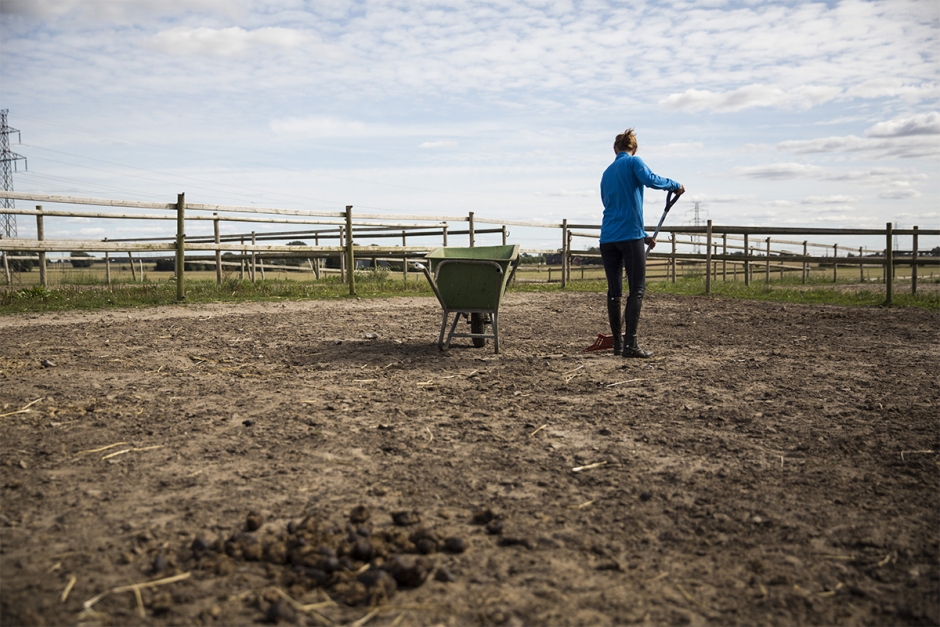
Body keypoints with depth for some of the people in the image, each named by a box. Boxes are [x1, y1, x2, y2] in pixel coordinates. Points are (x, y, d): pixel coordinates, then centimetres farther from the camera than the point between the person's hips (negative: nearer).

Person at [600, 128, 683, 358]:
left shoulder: (607, 173, 22)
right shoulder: (633, 161, 3)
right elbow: (650, 180, -18)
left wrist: (643, 235, 28)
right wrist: (674, 185, 0)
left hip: (607, 238, 6)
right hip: (630, 236, -6)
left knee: (614, 291, 8)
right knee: (637, 289, -3)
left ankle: (617, 343, 12)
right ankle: (630, 344, -8)